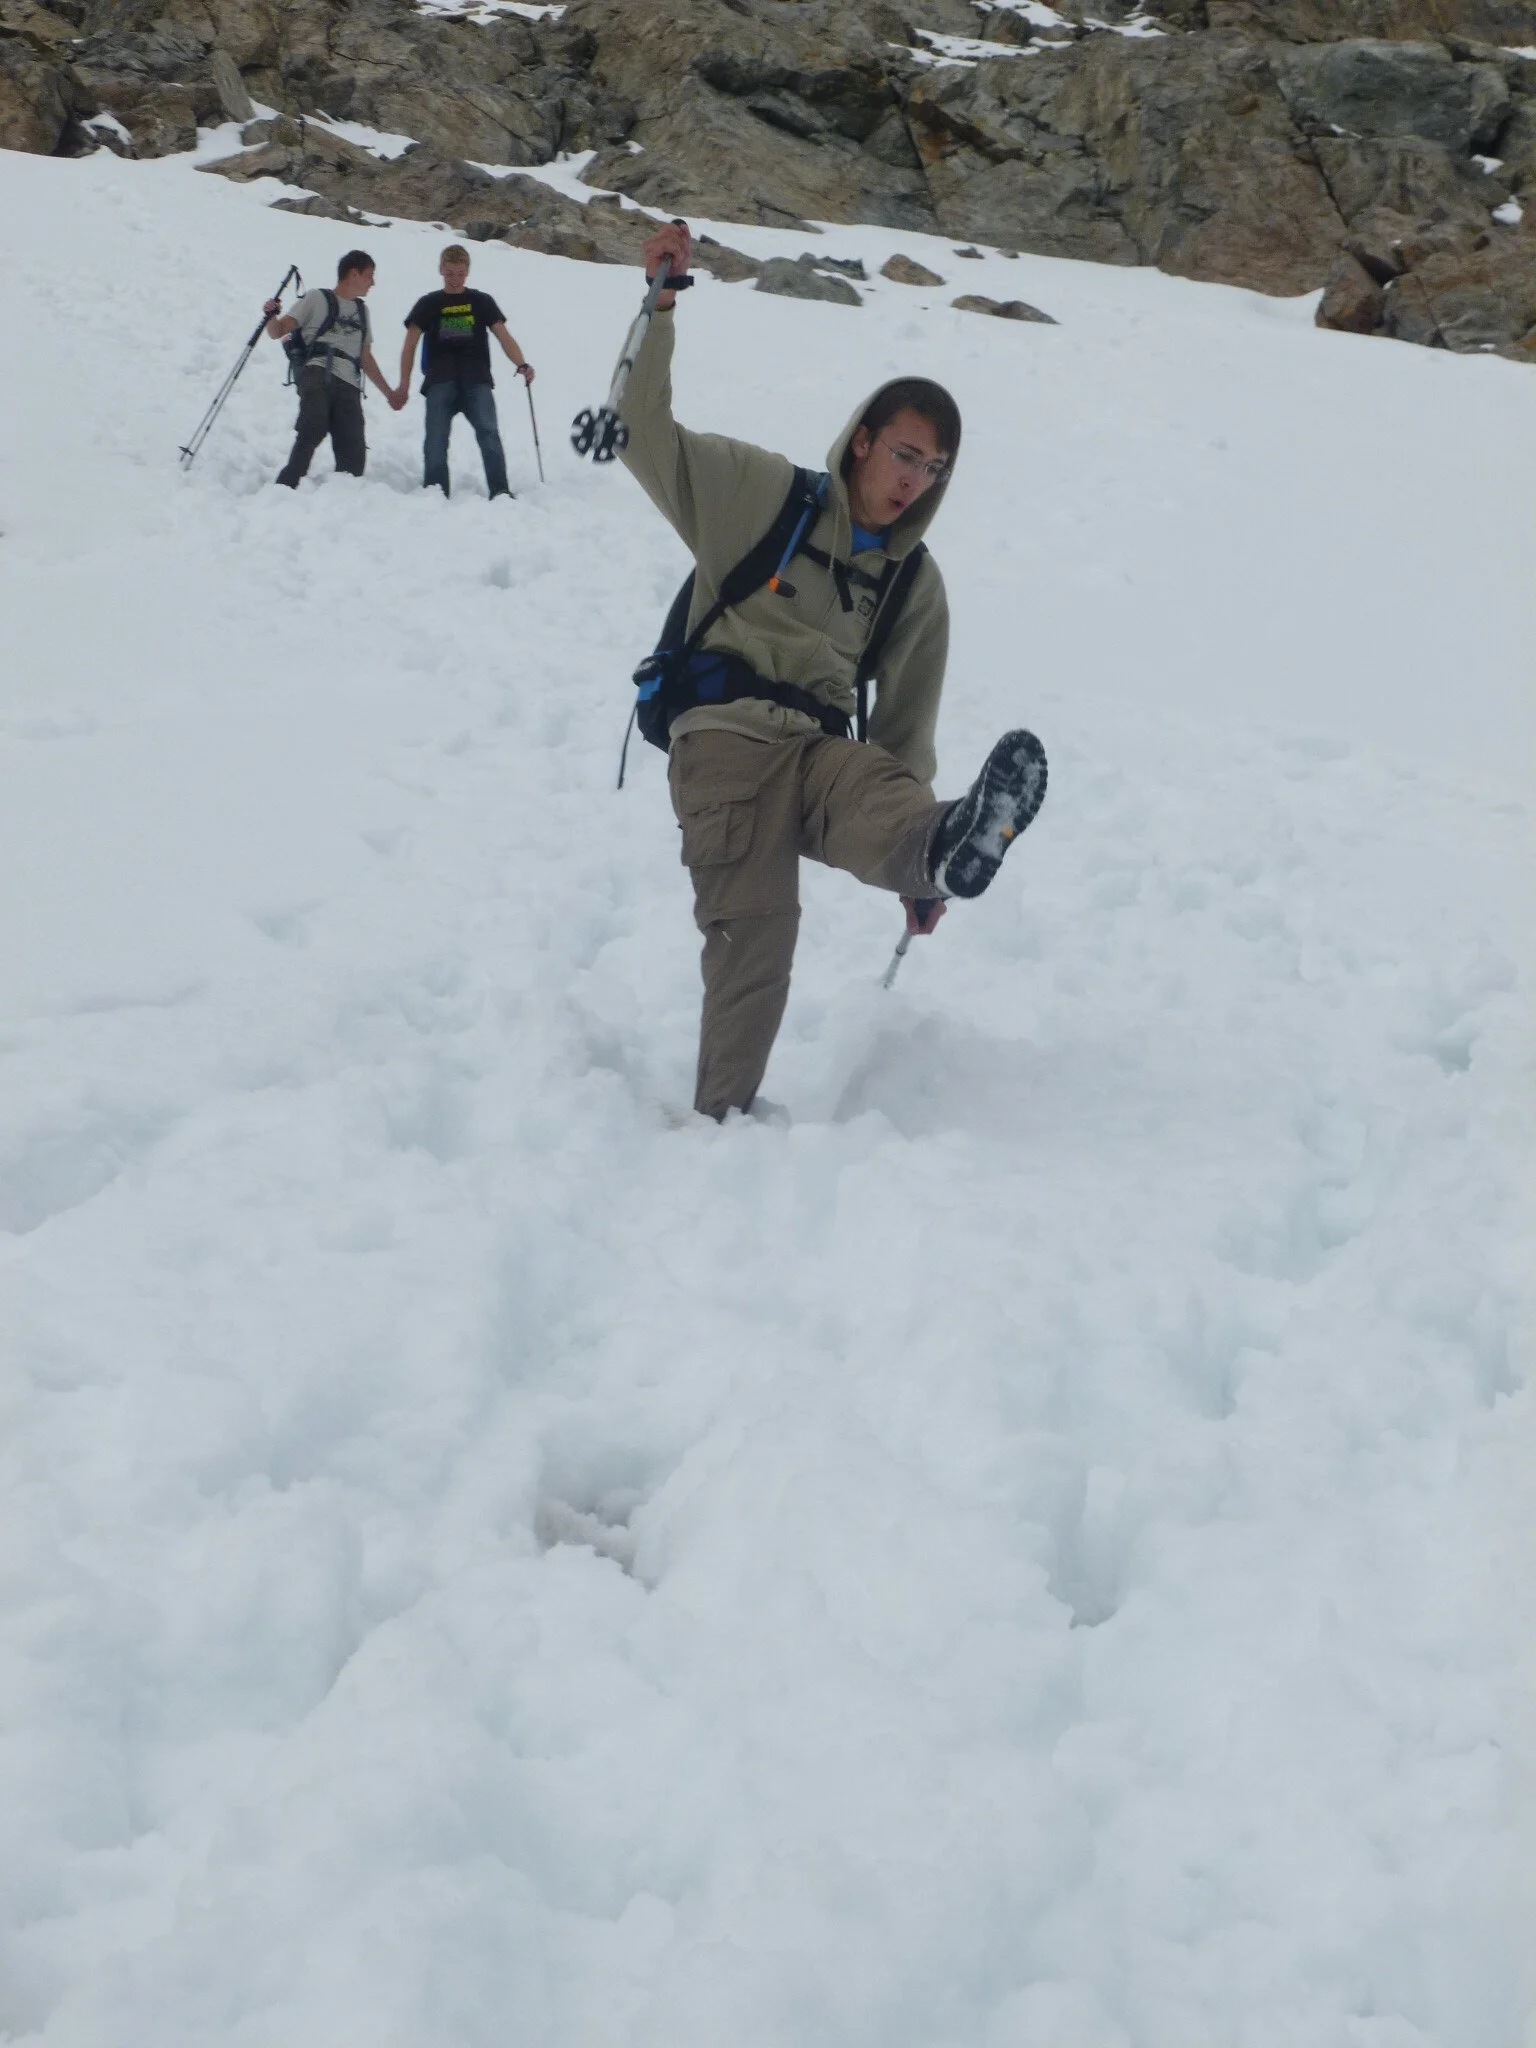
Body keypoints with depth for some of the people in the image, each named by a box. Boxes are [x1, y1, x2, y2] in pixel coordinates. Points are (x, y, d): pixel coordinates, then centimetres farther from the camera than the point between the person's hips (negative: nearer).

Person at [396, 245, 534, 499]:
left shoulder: (482, 302, 17)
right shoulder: (428, 305, 17)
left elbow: (503, 337, 9)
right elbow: (410, 345, 16)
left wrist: (522, 364, -10)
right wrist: (404, 385, 8)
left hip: (476, 382, -1)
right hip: (440, 382, 1)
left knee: (488, 432, -19)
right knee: (436, 439, -11)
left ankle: (500, 492, -23)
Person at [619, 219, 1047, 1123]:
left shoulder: (916, 583, 17)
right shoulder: (761, 494, 7)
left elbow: (904, 725, 21)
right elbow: (646, 431, 2)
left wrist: (916, 860, 18)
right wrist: (662, 305, -8)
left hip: (823, 745, 2)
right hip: (727, 734, -2)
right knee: (757, 922, -22)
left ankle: (945, 850, -66)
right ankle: (724, 1114, -25)